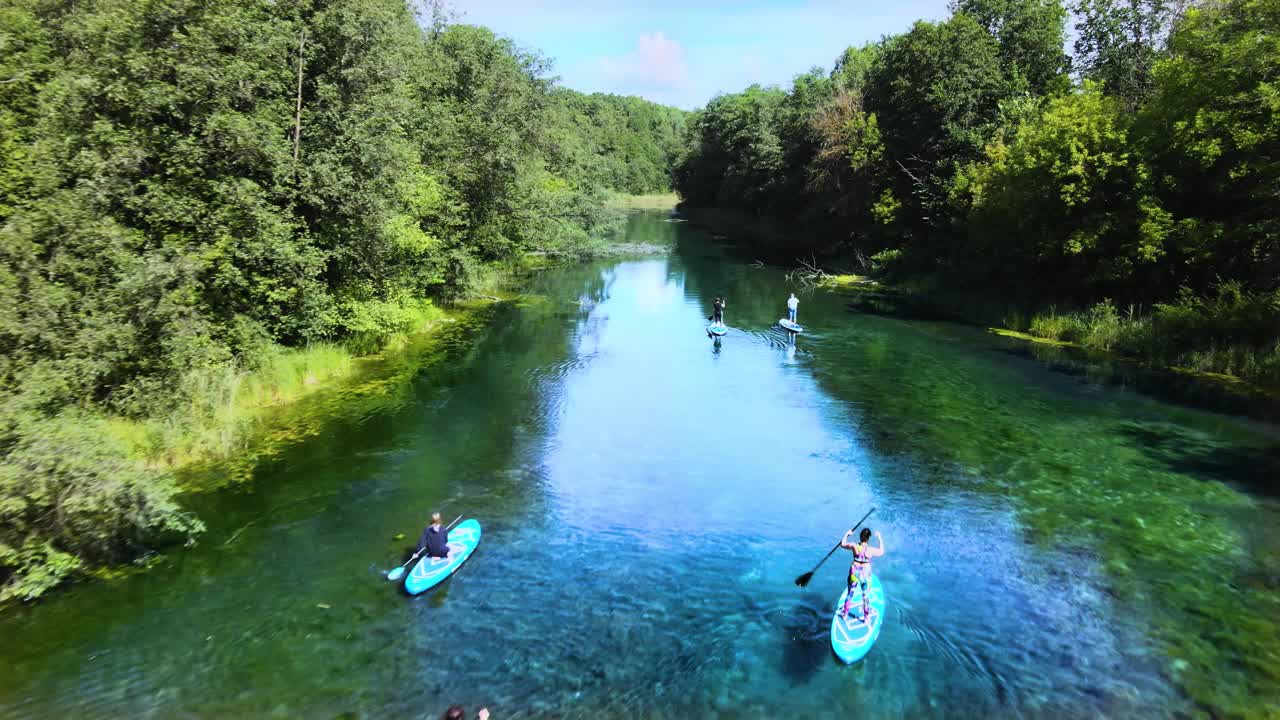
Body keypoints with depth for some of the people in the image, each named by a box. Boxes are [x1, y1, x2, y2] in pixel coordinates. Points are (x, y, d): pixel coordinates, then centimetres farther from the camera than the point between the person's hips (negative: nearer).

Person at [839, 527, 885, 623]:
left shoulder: (854, 546, -16)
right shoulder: (870, 550, -21)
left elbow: (843, 544, 2)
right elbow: (881, 552, -1)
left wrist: (847, 534, 14)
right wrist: (880, 538, 5)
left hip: (854, 572, 2)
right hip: (865, 574, -2)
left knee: (850, 594, 20)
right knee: (866, 596, 18)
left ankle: (845, 614, 35)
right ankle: (866, 617, 33)